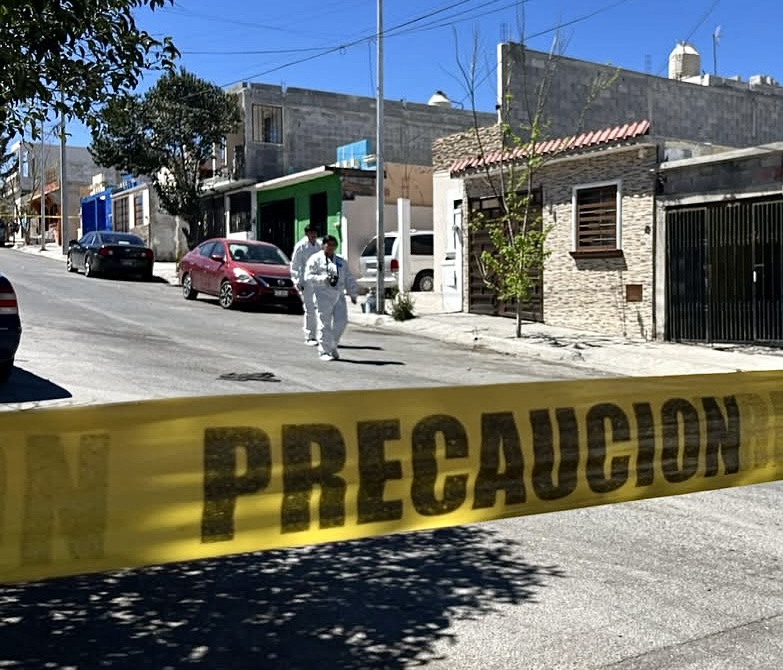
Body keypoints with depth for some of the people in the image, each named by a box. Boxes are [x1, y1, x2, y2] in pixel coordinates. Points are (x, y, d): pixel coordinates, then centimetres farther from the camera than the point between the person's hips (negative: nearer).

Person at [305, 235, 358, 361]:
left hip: (339, 295, 5)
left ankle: (332, 346, 17)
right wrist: (323, 279, -19)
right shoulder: (315, 259, 4)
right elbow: (308, 276, -5)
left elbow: (349, 279, 20)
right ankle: (324, 351, 1)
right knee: (324, 324, -6)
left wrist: (353, 294, 12)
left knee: (341, 321, -3)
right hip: (323, 296, -5)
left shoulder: (341, 261, 20)